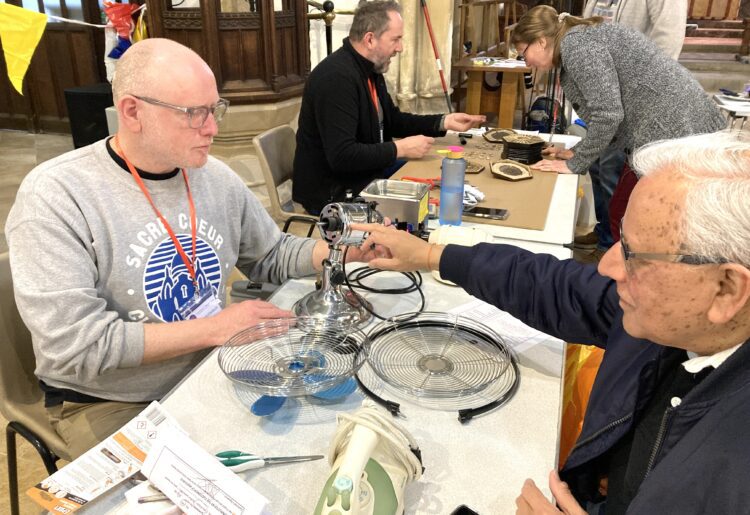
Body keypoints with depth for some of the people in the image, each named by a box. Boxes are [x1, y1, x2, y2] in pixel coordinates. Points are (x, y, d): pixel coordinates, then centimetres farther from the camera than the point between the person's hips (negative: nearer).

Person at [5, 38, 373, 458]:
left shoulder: (217, 178, -2)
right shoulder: (54, 196, -18)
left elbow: (272, 258, 10)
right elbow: (73, 344, -23)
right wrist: (215, 328, -24)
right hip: (108, 403, -4)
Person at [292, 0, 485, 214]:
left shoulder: (370, 69, 6)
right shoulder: (337, 77, -25)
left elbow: (393, 121, 18)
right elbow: (341, 156, -31)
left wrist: (444, 121, 6)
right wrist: (401, 148, -22)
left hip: (366, 171, 10)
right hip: (333, 191, -9)